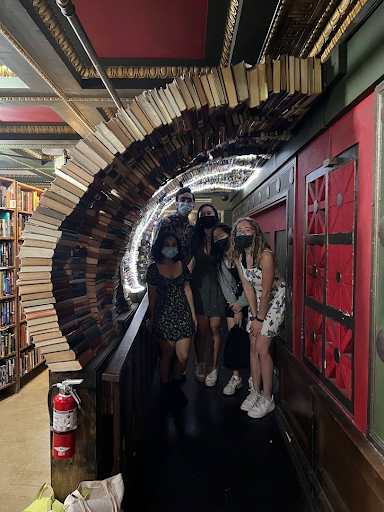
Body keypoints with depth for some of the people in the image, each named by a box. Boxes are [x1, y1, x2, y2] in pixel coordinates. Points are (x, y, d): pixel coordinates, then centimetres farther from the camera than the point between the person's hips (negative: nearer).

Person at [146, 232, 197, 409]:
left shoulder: (182, 265, 6)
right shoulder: (154, 268, -3)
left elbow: (187, 290, 10)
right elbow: (152, 295, 1)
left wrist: (193, 313, 9)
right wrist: (152, 318, 5)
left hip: (183, 314, 3)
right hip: (164, 316, -3)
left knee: (183, 356, 3)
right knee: (167, 355, 5)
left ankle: (176, 386, 28)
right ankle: (165, 390, 26)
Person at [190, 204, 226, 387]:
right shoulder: (195, 238, 6)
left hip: (216, 286, -1)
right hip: (199, 285, 1)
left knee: (214, 329, 1)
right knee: (201, 329, 4)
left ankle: (213, 368, 16)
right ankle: (200, 365, 23)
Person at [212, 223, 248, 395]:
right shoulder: (219, 260, 4)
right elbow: (224, 285, 2)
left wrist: (240, 304, -10)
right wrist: (235, 309, -5)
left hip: (249, 298, -4)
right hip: (233, 301, 4)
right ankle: (236, 378, 8)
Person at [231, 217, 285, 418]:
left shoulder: (265, 256, -26)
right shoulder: (238, 257, -5)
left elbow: (266, 291, -21)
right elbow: (248, 287, -2)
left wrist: (260, 319, -14)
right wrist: (254, 315, -4)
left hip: (276, 299, -7)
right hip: (258, 301, 7)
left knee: (261, 348, -9)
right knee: (253, 345, 7)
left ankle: (267, 399, 6)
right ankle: (255, 392, 22)